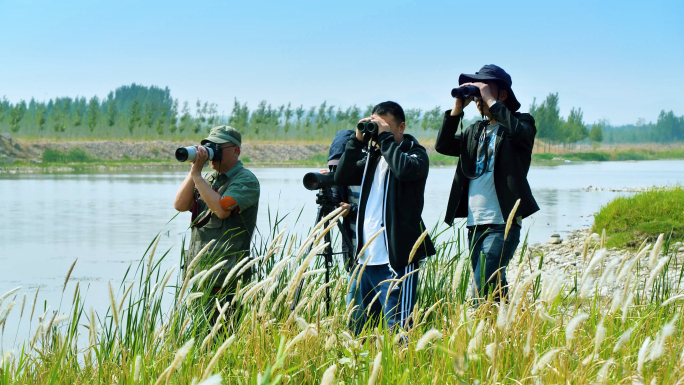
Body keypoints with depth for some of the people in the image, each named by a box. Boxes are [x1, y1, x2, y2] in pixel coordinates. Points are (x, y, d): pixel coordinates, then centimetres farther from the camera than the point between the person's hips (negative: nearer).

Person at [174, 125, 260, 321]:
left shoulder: (246, 179, -5)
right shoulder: (209, 179, 18)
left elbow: (222, 209, -20)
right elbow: (180, 205, 7)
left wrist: (197, 174, -15)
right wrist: (193, 170, -2)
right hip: (199, 275, 7)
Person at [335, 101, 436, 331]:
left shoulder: (415, 152, -1)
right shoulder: (372, 156, 18)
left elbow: (406, 170, -23)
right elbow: (342, 178, 10)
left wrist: (386, 137, -14)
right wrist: (358, 140, 2)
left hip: (396, 259, -7)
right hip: (367, 257, 7)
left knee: (397, 326, -12)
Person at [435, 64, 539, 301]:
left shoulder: (522, 123, 2)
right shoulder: (474, 131, 20)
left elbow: (519, 131, -23)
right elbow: (443, 146, 7)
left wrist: (491, 101, -16)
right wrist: (458, 108, 0)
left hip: (502, 223, -7)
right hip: (475, 224, 7)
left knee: (482, 291, -19)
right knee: (494, 290, 9)